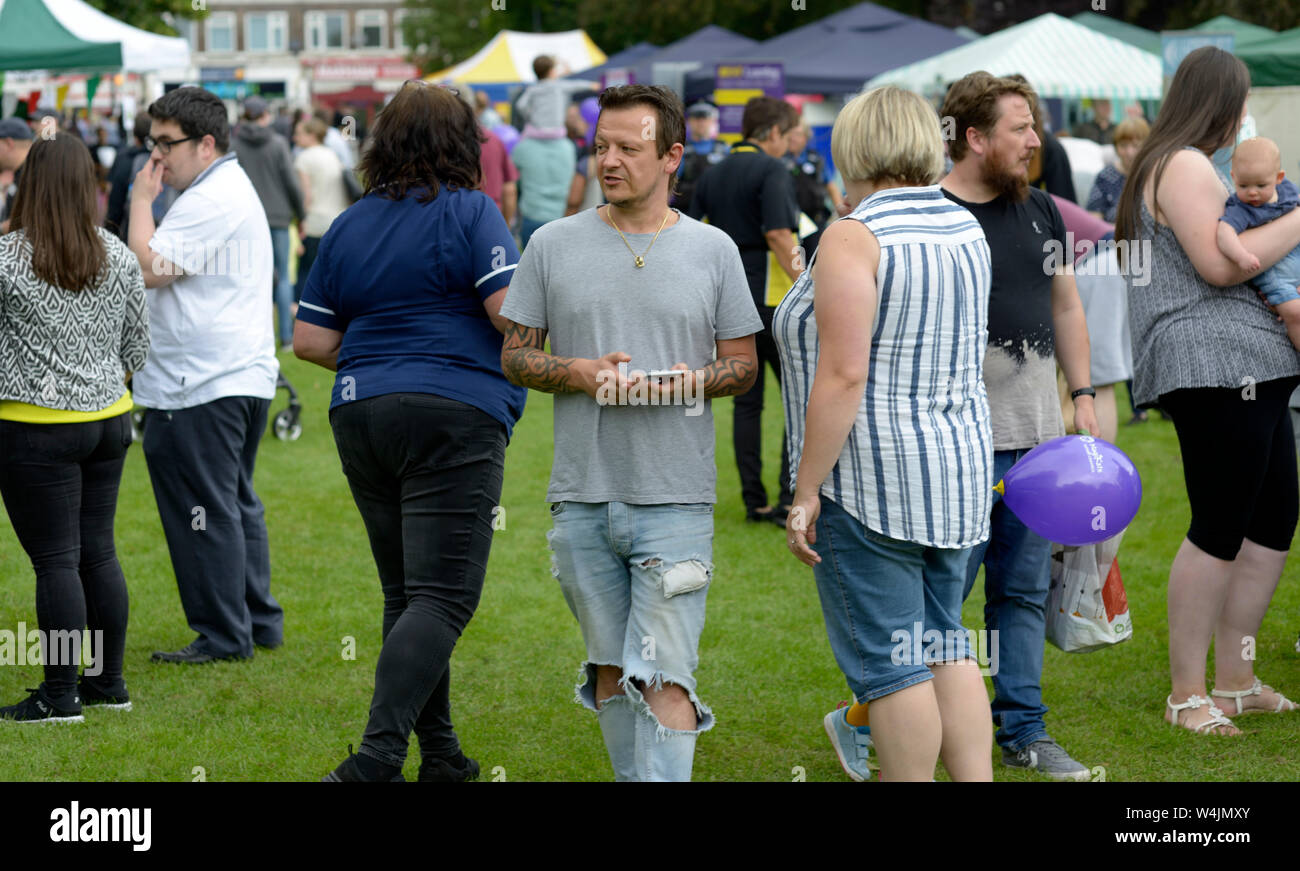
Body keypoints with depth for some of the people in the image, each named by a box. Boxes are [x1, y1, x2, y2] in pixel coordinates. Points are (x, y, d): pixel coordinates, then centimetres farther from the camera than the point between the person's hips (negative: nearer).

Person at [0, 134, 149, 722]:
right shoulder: (119, 257, 3)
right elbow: (137, 345, 10)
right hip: (109, 420, 6)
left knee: (55, 560, -2)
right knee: (98, 551, 14)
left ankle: (60, 695, 2)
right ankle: (109, 681, 20)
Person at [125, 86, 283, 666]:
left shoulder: (211, 201, -17)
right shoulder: (232, 188, 18)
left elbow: (148, 268, -21)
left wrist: (141, 200, -12)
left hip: (202, 386, -11)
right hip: (240, 376, 11)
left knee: (206, 512, -4)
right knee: (236, 504, 16)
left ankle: (224, 636, 1)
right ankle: (260, 622, 22)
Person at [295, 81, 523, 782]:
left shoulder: (347, 227, 14)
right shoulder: (470, 212, -3)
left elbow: (309, 340, 13)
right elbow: (512, 312, -12)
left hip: (360, 414, 7)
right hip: (453, 415, -6)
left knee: (405, 592, 14)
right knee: (442, 597, -10)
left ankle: (442, 758, 17)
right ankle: (377, 757, -23)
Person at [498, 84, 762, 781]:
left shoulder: (713, 251, 4)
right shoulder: (554, 245, 6)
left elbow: (743, 364, 8)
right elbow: (514, 357, 9)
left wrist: (693, 381, -13)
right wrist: (579, 373, -11)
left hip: (676, 496, -2)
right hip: (582, 497, 2)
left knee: (666, 678, -10)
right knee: (609, 670, 12)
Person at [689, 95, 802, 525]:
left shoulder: (713, 175, 12)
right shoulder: (771, 171, -10)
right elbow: (778, 235, -20)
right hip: (770, 298, -7)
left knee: (747, 401, 11)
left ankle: (754, 501, 12)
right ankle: (789, 500, -7)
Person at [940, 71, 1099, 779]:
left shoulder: (1038, 210, 13)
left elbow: (1065, 305, 21)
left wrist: (1082, 392, 14)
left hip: (1038, 433, 7)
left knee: (1024, 589, 11)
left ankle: (1022, 730, 19)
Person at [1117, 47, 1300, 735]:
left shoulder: (1181, 165, 24)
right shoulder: (1186, 166, -10)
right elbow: (1219, 264, -19)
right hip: (1216, 367, -11)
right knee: (1219, 530, -10)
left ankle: (1235, 680, 19)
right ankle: (1186, 694, -4)